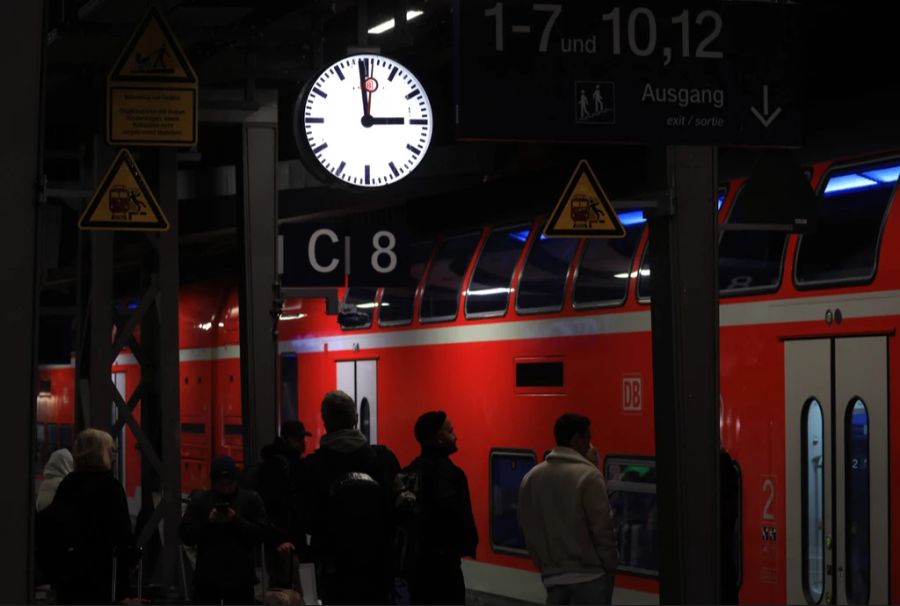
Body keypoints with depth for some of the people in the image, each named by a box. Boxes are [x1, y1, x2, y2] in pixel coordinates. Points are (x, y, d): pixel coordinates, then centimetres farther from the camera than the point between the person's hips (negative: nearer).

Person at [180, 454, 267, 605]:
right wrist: (208, 522, -16)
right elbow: (186, 536, -1)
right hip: (207, 577, 0)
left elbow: (260, 534, -5)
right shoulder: (200, 499, 4)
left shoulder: (251, 499, 2)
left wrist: (236, 521, -17)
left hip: (240, 577, 0)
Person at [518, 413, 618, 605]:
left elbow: (527, 529, 11)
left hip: (552, 576, 6)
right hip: (589, 576, -6)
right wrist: (611, 566, 0)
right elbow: (601, 529, -12)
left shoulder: (530, 478, 7)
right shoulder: (588, 476, -12)